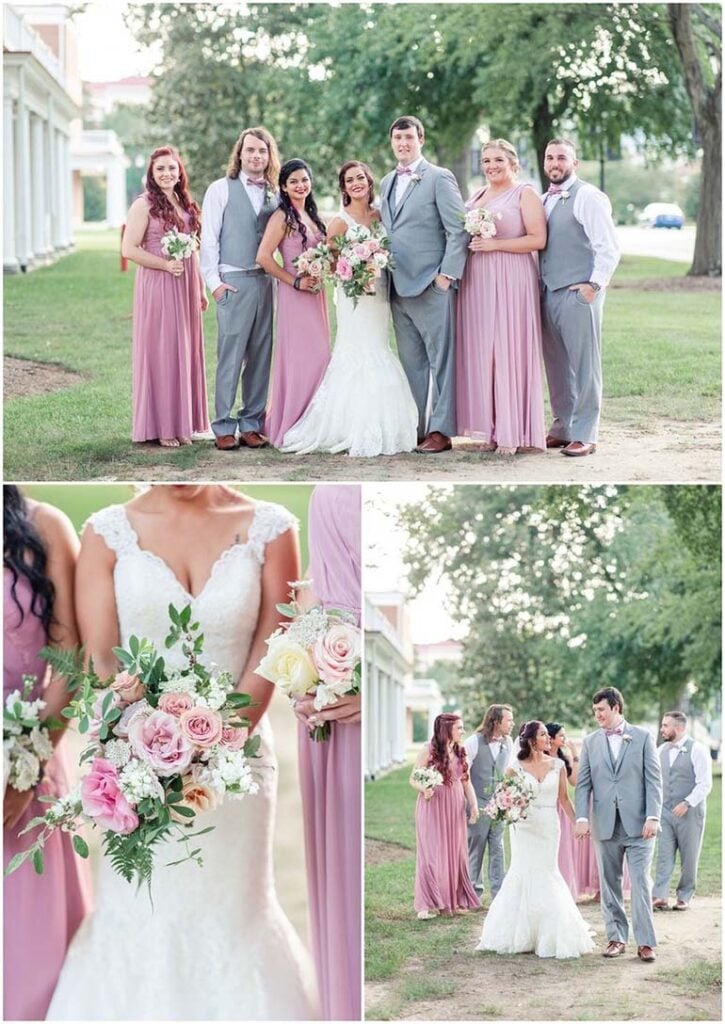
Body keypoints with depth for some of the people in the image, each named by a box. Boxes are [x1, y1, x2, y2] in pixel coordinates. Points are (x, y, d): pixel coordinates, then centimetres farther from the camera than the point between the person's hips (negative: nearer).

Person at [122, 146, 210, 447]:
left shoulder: (187, 204, 14)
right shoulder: (144, 205, -6)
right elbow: (129, 249, -12)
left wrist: (201, 287, 16)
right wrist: (166, 265, -16)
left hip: (186, 286, 7)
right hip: (157, 286, -7)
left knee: (186, 351, 8)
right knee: (160, 351, -3)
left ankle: (182, 423, 16)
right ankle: (160, 426, 3)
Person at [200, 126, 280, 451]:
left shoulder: (275, 195, 14)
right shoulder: (221, 189, 3)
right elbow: (208, 238, 0)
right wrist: (214, 280, -7)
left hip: (269, 281, 4)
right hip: (234, 281, -4)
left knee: (260, 356, 5)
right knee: (230, 356, -5)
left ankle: (251, 424, 12)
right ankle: (224, 427, 0)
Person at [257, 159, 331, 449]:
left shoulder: (312, 215, 15)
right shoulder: (282, 217, -9)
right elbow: (263, 257, -16)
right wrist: (296, 281, -14)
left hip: (315, 294, 8)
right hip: (294, 295, -8)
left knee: (318, 356, 8)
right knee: (301, 357, -9)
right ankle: (292, 428, -2)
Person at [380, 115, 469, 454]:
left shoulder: (439, 178, -4)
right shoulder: (387, 182, 17)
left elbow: (458, 230, -8)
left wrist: (448, 274, -14)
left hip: (431, 286, -7)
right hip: (398, 287, 7)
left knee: (441, 360, -3)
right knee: (410, 362, 10)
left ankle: (441, 430, -2)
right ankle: (413, 427, 14)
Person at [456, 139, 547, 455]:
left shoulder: (524, 193, -2)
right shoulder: (476, 195, 17)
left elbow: (538, 239, -9)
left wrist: (495, 244, -15)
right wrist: (468, 242, 6)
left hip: (510, 281, -6)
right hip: (477, 280, 6)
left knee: (509, 349, -7)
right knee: (480, 350, 3)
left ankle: (512, 432, -2)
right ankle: (490, 427, 7)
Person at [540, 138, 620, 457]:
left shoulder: (588, 197, -6)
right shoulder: (544, 200, 17)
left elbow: (608, 248, -11)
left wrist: (594, 285, -15)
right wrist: (537, 284, 13)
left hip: (579, 293, -7)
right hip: (548, 293, 7)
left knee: (583, 365, -3)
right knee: (556, 365, 10)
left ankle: (584, 435, 0)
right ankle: (562, 427, 18)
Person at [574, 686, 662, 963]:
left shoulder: (642, 737, 3)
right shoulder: (590, 742, 10)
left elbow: (654, 781, -2)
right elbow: (583, 784, 6)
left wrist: (653, 817, -12)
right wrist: (582, 817, -7)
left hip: (638, 824, -3)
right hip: (606, 825, 3)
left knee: (641, 883, -5)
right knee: (610, 884, 7)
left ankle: (645, 942, -1)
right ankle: (616, 938, 15)